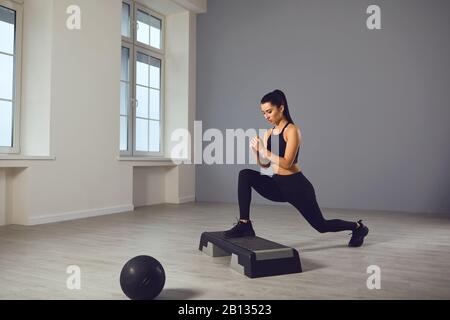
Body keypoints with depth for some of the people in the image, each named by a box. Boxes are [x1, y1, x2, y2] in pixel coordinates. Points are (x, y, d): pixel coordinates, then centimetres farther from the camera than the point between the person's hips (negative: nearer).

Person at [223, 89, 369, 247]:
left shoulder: (292, 131, -15)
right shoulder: (268, 133, 6)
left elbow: (287, 163, -24)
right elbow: (265, 164, 6)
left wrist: (263, 150, -27)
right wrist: (256, 151, -12)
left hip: (296, 186, -6)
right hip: (277, 184, 6)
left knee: (321, 225, 9)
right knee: (245, 175, -17)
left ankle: (358, 227, 38)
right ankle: (244, 225, -14)